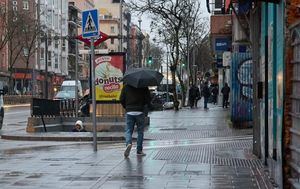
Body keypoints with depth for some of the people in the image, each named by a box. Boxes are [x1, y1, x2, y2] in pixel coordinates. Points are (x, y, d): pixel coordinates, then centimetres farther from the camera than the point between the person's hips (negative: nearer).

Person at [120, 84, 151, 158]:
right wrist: (148, 105, 16)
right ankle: (139, 150, 11)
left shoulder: (126, 87, 4)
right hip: (140, 112, -1)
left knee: (128, 130, 4)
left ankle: (129, 143, -24)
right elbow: (148, 99, -5)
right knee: (140, 131, 9)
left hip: (129, 112, 1)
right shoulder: (143, 87, -1)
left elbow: (121, 99, 3)